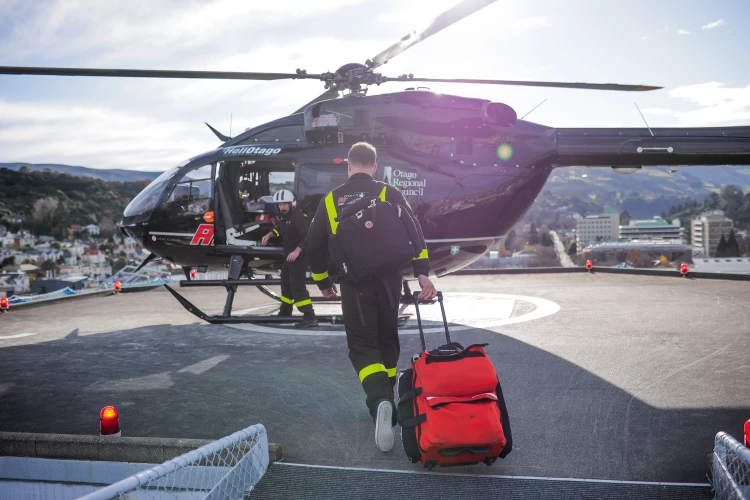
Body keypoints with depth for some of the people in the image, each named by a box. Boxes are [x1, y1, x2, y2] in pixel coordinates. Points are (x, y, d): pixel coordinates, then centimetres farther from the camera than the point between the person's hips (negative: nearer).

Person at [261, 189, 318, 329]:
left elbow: (308, 236, -28)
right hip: (289, 254, 10)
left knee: (297, 284, -16)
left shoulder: (298, 217, -21)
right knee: (286, 281, 21)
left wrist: (297, 251, -36)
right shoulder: (283, 216, 7)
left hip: (299, 255, -10)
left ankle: (310, 317, -18)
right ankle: (285, 312, 39)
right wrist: (270, 234, 11)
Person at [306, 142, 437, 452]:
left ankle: (379, 400, -25)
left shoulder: (331, 200, 5)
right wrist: (422, 273, -8)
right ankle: (384, 401, 27)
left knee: (362, 344, 1)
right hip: (388, 281, 1)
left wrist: (323, 282, 22)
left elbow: (315, 246, 9)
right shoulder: (389, 194, 2)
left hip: (354, 285, -1)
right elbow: (413, 231, -8)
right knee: (387, 340, 18)